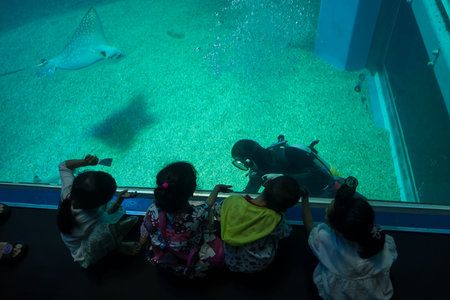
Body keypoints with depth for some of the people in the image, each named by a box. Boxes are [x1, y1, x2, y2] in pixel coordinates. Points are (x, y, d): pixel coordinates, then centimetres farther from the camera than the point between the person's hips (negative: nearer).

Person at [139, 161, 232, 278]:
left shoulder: (152, 211, -30)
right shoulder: (197, 215, -35)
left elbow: (143, 242, -13)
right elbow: (208, 204, -9)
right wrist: (217, 188, 12)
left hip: (160, 261, 3)